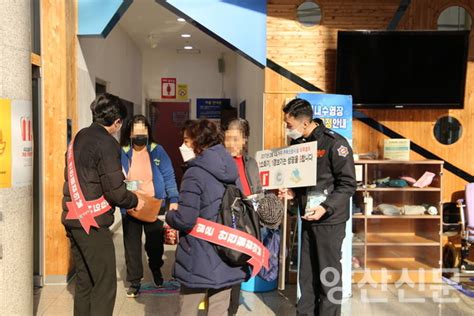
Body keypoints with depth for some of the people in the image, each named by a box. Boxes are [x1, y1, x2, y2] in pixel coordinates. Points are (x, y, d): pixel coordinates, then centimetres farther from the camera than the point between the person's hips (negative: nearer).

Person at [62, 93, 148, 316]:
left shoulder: (79, 138, 11)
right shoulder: (106, 143, -14)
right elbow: (114, 191, -17)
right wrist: (135, 201, 1)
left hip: (72, 219, 9)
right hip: (92, 222, -9)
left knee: (84, 282, 17)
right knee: (105, 285, -1)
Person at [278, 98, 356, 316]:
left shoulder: (334, 143, -14)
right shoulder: (298, 143, 8)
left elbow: (348, 184, -14)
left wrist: (325, 208, -23)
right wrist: (293, 193, 1)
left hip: (330, 219, -6)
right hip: (307, 218, 7)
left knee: (329, 275, 3)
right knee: (307, 273, 13)